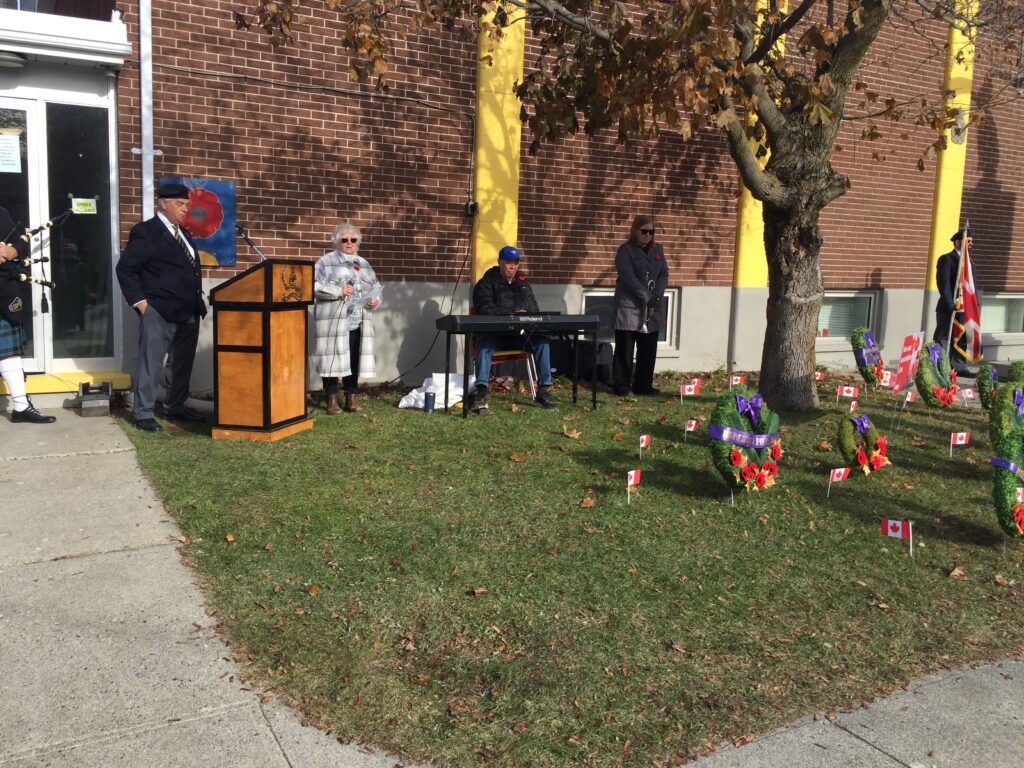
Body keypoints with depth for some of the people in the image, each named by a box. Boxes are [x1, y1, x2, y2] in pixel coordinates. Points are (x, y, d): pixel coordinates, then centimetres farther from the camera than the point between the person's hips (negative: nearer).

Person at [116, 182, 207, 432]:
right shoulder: (146, 232, -6)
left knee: (183, 364, 14)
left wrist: (198, 302, 13)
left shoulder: (183, 233, 17)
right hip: (159, 312, -8)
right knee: (151, 363, -3)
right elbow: (125, 269, -9)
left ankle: (175, 408, 25)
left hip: (188, 312, 8)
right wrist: (140, 301, -14)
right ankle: (144, 414, 3)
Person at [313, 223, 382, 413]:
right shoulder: (326, 261, 1)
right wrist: (338, 291, -15)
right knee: (333, 358, -2)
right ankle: (332, 401, 8)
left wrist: (376, 301, 1)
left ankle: (351, 399, 16)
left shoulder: (363, 264, 18)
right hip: (333, 322, -4)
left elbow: (376, 287, 22)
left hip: (358, 324, 5)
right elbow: (314, 285, -10)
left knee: (354, 360, 6)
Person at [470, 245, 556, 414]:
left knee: (542, 341, -23)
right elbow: (486, 310, -11)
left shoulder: (523, 283, 20)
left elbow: (534, 309, 18)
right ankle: (481, 393, -46)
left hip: (520, 334, 4)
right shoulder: (486, 283, 4)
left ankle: (543, 391, -23)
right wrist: (510, 316, -26)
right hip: (493, 333, -4)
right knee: (485, 343, -37)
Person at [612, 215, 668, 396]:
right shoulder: (626, 250, -4)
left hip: (653, 308, 6)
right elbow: (628, 277, -14)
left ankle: (643, 384, 17)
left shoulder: (658, 250, 14)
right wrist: (646, 296, -20)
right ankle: (621, 385, 7)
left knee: (649, 349, 8)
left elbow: (664, 274, 8)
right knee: (625, 348, -1)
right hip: (629, 306, -6)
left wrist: (657, 295, -10)